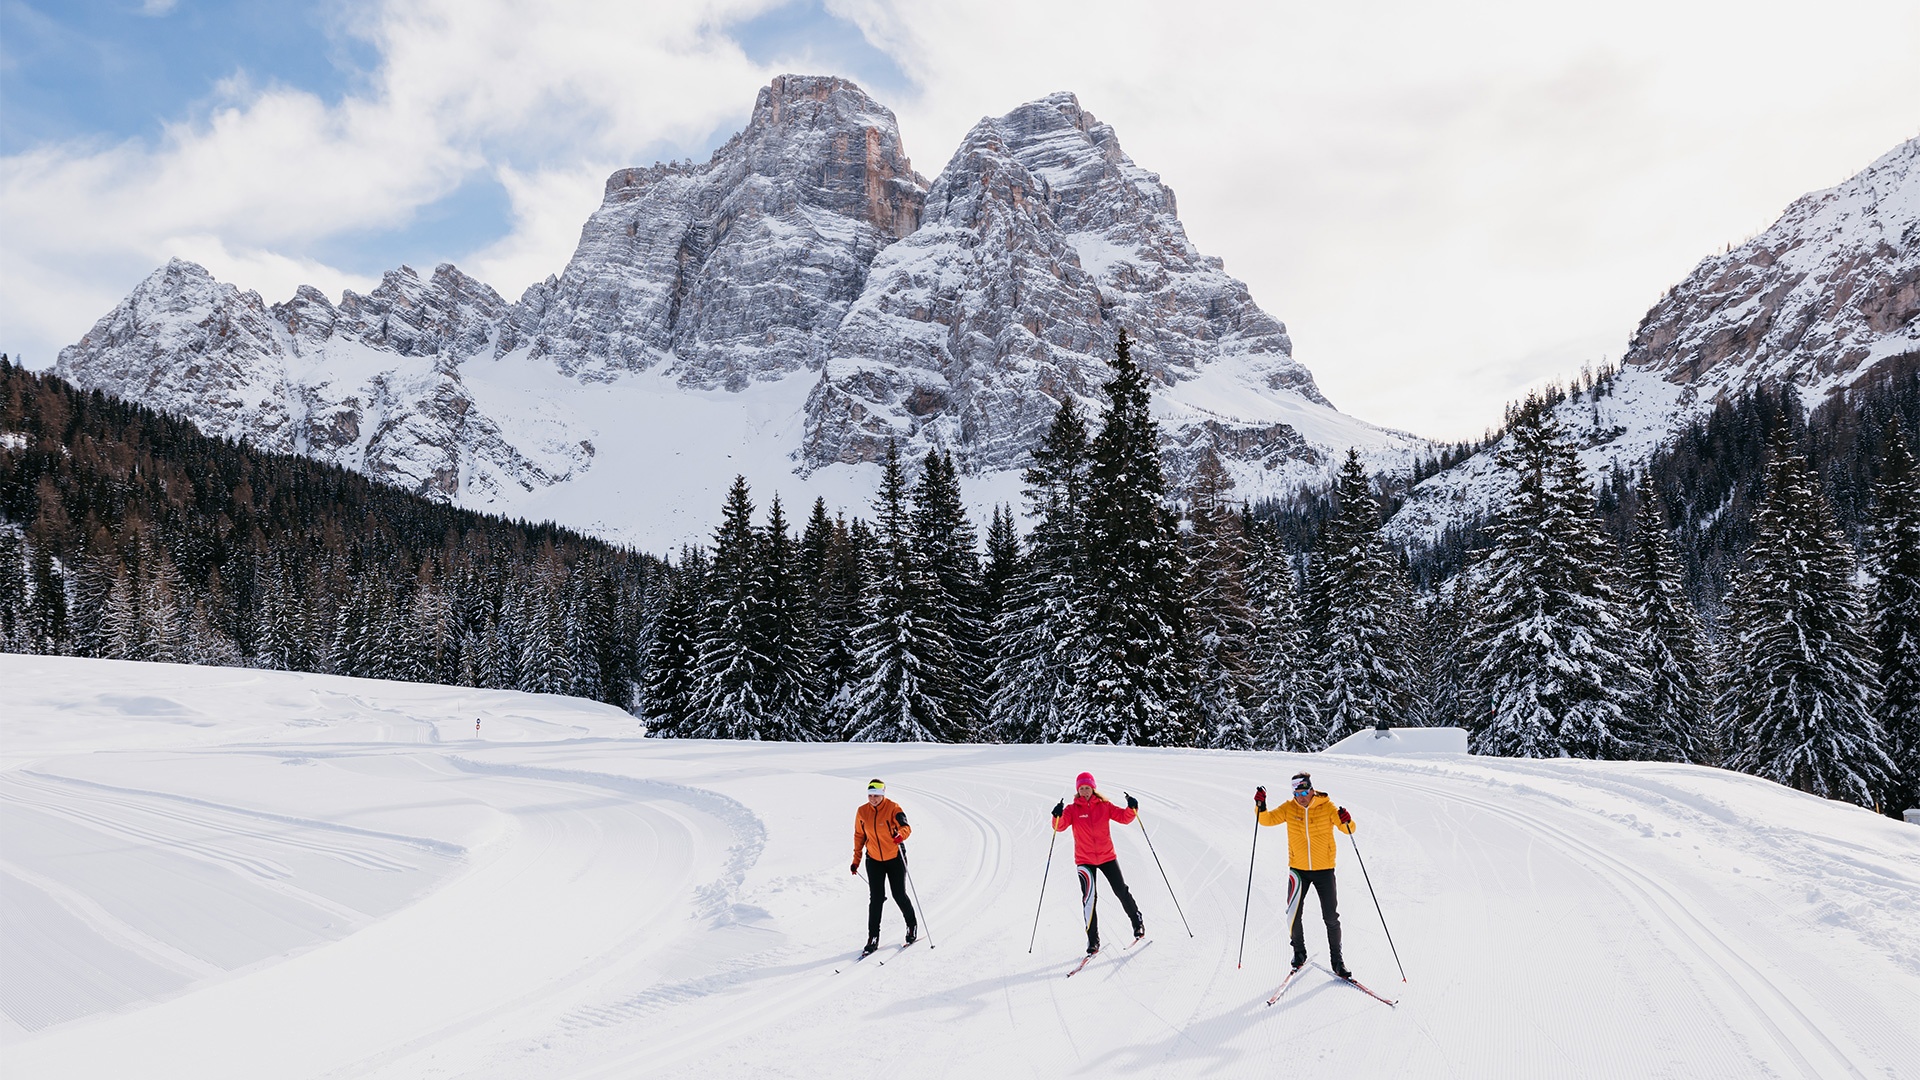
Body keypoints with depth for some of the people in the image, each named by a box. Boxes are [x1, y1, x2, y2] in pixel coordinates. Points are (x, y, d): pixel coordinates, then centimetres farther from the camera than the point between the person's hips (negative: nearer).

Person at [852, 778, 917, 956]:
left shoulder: (893, 808, -16)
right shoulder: (862, 812, -4)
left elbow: (906, 827, -27)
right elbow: (859, 836, 7)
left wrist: (900, 834, -50)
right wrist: (856, 860, 7)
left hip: (895, 858, -2)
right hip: (874, 860, 2)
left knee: (899, 895, 3)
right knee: (876, 899, -2)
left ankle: (912, 926, 28)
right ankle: (873, 938, 7)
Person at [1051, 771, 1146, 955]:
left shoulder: (1104, 806, 0)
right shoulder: (1072, 809, -4)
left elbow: (1124, 817, -3)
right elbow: (1060, 826, -18)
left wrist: (1132, 809, -23)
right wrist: (1057, 817, -39)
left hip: (1107, 857, 1)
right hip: (1084, 860, -1)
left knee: (1121, 891, 9)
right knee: (1089, 898, -12)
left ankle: (1138, 922, 34)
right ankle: (1092, 940, -4)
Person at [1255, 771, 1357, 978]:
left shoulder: (1326, 807, -7)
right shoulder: (1289, 808, -3)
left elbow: (1348, 829, -9)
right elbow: (1267, 819, -5)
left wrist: (1346, 822, -32)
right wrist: (1261, 806, -24)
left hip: (1324, 869, -1)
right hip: (1298, 869, 1)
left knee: (1331, 918, 3)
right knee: (1293, 914, -5)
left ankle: (1337, 961, 17)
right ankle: (1299, 952, 17)